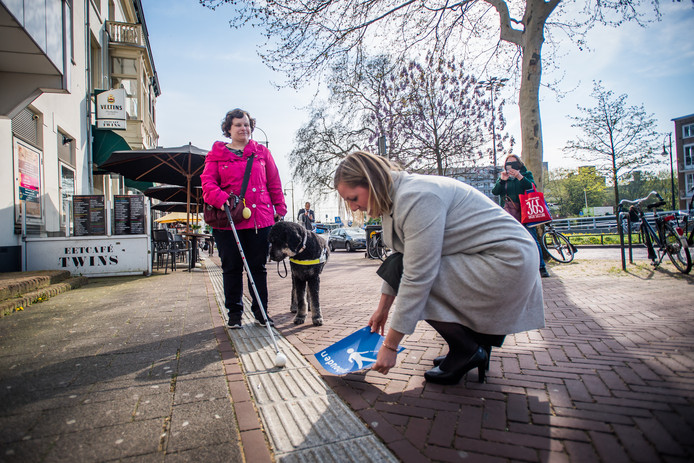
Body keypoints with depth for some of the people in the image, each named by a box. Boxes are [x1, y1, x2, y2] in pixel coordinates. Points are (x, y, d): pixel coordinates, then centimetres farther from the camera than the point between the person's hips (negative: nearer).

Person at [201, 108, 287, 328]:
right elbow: (208, 183, 0)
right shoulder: (216, 155, 10)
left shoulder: (262, 153, 14)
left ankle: (260, 311, 19)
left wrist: (280, 209, 8)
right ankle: (234, 312, 21)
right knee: (232, 268, 6)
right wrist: (221, 198, -19)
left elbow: (274, 184, 14)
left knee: (258, 267, 7)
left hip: (260, 219, 1)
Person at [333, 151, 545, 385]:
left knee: (416, 281, -18)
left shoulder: (415, 198, -26)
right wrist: (382, 309, 17)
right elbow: (398, 262, 13)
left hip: (506, 263, -10)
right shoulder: (395, 197, 5)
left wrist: (390, 346, -20)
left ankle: (467, 351, 3)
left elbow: (417, 278, -27)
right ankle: (478, 342, 16)